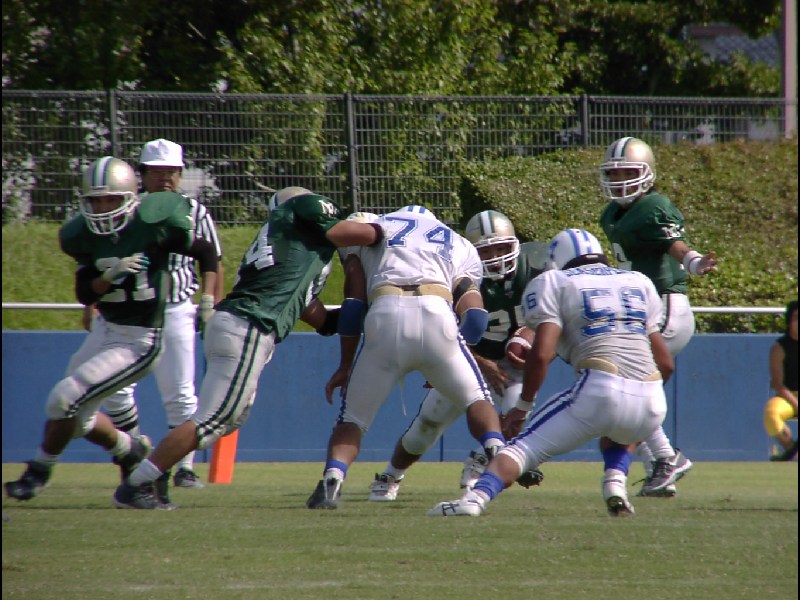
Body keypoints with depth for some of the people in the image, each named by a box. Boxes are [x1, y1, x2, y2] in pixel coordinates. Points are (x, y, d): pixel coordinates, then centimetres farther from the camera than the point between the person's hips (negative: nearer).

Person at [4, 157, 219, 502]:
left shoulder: (152, 223, -19)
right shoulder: (82, 236, -5)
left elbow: (206, 253, -5)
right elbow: (84, 295, -6)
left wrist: (207, 303, -12)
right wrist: (111, 275, -24)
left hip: (139, 343, -7)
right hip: (107, 333, 7)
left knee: (65, 399, -12)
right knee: (78, 415, 15)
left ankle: (39, 471, 10)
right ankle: (131, 450, 42)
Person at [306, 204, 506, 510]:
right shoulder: (461, 247, 33)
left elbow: (353, 304, 19)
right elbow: (475, 318, 19)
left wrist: (345, 365, 23)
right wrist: (442, 368, 30)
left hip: (385, 315, -1)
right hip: (437, 313, 1)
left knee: (353, 416, 13)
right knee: (476, 398, 22)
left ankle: (332, 480, -11)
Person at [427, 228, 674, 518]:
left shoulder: (554, 283, 10)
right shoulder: (639, 283, 26)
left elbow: (541, 353, -2)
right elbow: (665, 363, 25)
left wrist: (523, 406, 11)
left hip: (599, 392, -4)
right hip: (652, 405, 4)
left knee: (524, 447, 1)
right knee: (620, 431, 38)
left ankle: (476, 498, -25)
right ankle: (615, 485, 9)